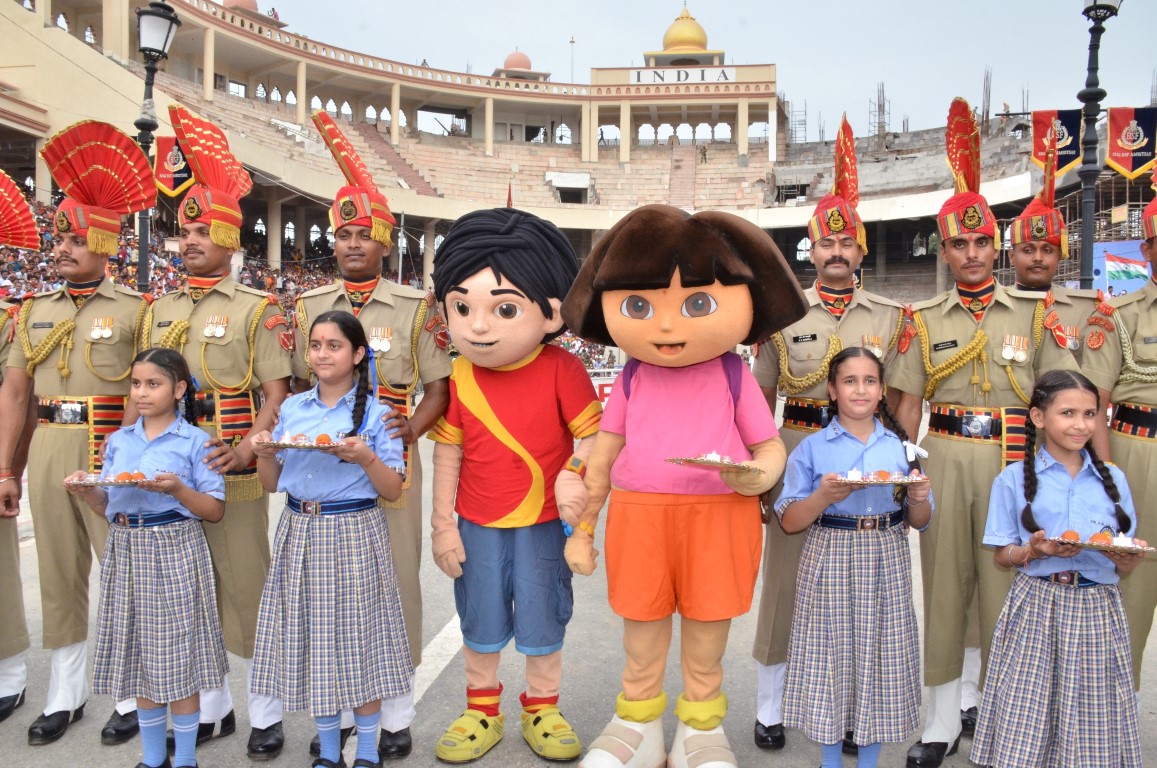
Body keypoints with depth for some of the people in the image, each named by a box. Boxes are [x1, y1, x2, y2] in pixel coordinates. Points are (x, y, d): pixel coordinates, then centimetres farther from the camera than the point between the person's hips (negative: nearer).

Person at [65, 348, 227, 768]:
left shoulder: (194, 441, -5)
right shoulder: (118, 441, 10)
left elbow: (215, 511, -6)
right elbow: (109, 506, 14)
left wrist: (177, 489, -21)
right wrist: (86, 491, -5)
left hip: (175, 551, -5)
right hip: (126, 551, 5)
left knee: (178, 656, 1)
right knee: (139, 656, 12)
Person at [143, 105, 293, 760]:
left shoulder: (258, 308, -3)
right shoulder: (160, 310, 13)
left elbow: (277, 393, -8)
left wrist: (246, 449, -22)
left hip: (233, 472, -6)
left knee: (249, 589, 2)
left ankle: (266, 713, 17)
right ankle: (211, 708, 29)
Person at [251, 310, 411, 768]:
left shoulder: (375, 413, -4)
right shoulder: (292, 409, 8)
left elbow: (393, 491, -5)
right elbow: (272, 484, 13)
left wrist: (366, 458, -22)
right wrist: (264, 452, -6)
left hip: (354, 534, -4)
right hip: (300, 534, 4)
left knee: (358, 639, 2)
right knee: (311, 640, 9)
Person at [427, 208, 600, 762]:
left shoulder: (561, 371, -17)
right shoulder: (457, 378, -10)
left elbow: (593, 434, -14)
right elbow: (447, 451, -3)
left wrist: (573, 474, -34)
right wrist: (442, 523, 0)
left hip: (544, 524, -2)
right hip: (477, 526, 2)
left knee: (542, 621, 14)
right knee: (480, 623, 17)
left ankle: (541, 709, 37)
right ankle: (482, 711, 39)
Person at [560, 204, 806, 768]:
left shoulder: (734, 377, -4)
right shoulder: (630, 381, 1)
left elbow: (771, 447, 3)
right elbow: (602, 456, 7)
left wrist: (758, 477, -21)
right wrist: (582, 528, 10)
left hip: (718, 519, -1)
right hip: (639, 519, 2)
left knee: (707, 628, 13)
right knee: (641, 624, 14)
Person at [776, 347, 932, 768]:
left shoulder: (900, 446, 8)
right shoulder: (812, 448, -1)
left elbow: (919, 522, 12)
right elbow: (789, 521, -3)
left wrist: (918, 499, -10)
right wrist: (824, 496, -20)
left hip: (886, 566, 2)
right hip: (831, 564, -2)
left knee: (880, 654, 6)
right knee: (831, 654, 2)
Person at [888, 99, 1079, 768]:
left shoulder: (1033, 312, 5)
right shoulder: (924, 319, 6)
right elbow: (907, 407, 7)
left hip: (1012, 462, -1)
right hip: (944, 461, 1)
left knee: (1006, 587, 3)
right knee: (944, 586, 8)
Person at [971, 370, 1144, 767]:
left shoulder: (1114, 479, 9)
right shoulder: (1014, 478, 1)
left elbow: (1123, 562, 12)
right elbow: (1002, 556, 3)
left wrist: (1129, 558, -10)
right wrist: (1035, 551, -16)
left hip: (1098, 611, 3)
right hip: (1036, 608, -2)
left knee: (1092, 727, 5)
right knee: (1022, 731, -2)